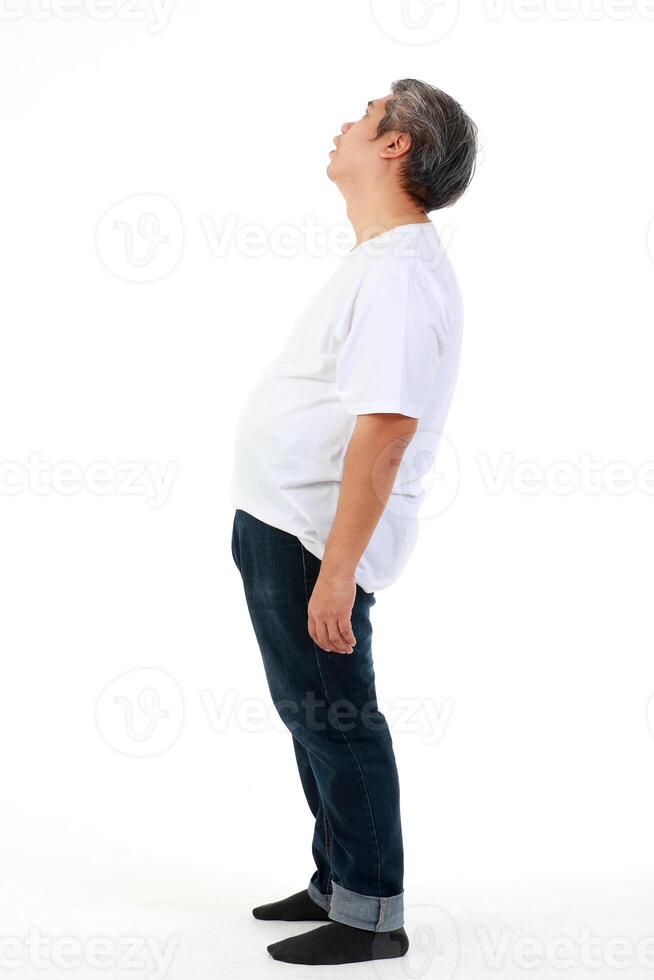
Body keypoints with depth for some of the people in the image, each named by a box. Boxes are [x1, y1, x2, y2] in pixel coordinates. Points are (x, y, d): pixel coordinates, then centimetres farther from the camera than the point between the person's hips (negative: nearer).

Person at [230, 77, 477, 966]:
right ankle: (338, 882, 34)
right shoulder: (380, 260, 14)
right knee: (309, 710, 19)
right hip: (279, 523, 11)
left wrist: (337, 570, -29)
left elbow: (384, 427, -28)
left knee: (333, 717, 0)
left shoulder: (401, 274, -21)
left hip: (310, 539, -11)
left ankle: (370, 917, 14)